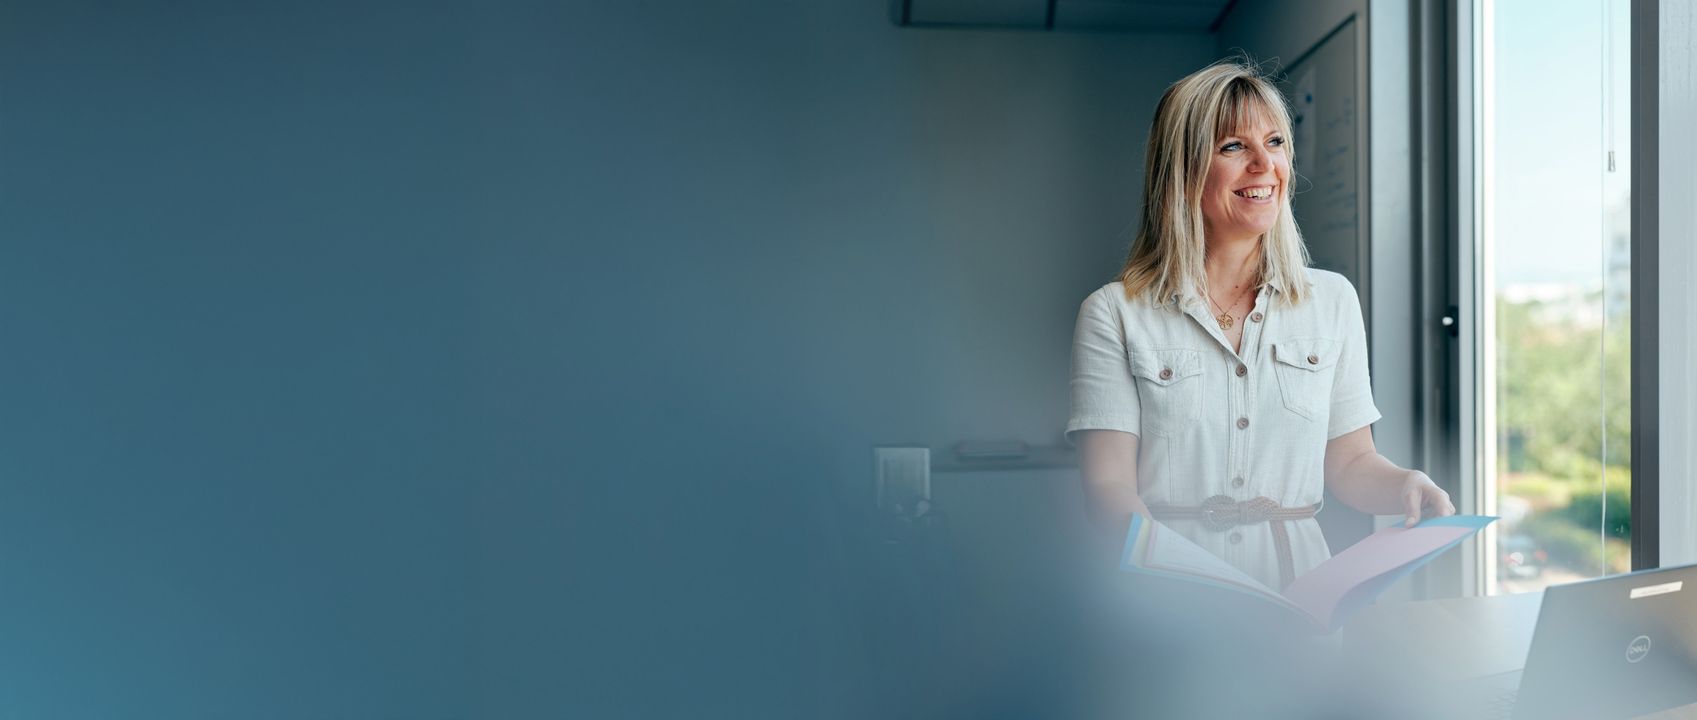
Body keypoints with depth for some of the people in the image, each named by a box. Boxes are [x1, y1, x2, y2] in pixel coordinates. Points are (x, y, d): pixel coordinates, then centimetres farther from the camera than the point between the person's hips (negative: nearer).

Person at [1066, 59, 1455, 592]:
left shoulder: (1333, 301, 12)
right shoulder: (1114, 314, 0)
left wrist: (1406, 486, -6)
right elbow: (1109, 487, -7)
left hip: (1299, 583, 4)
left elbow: (1349, 462, 16)